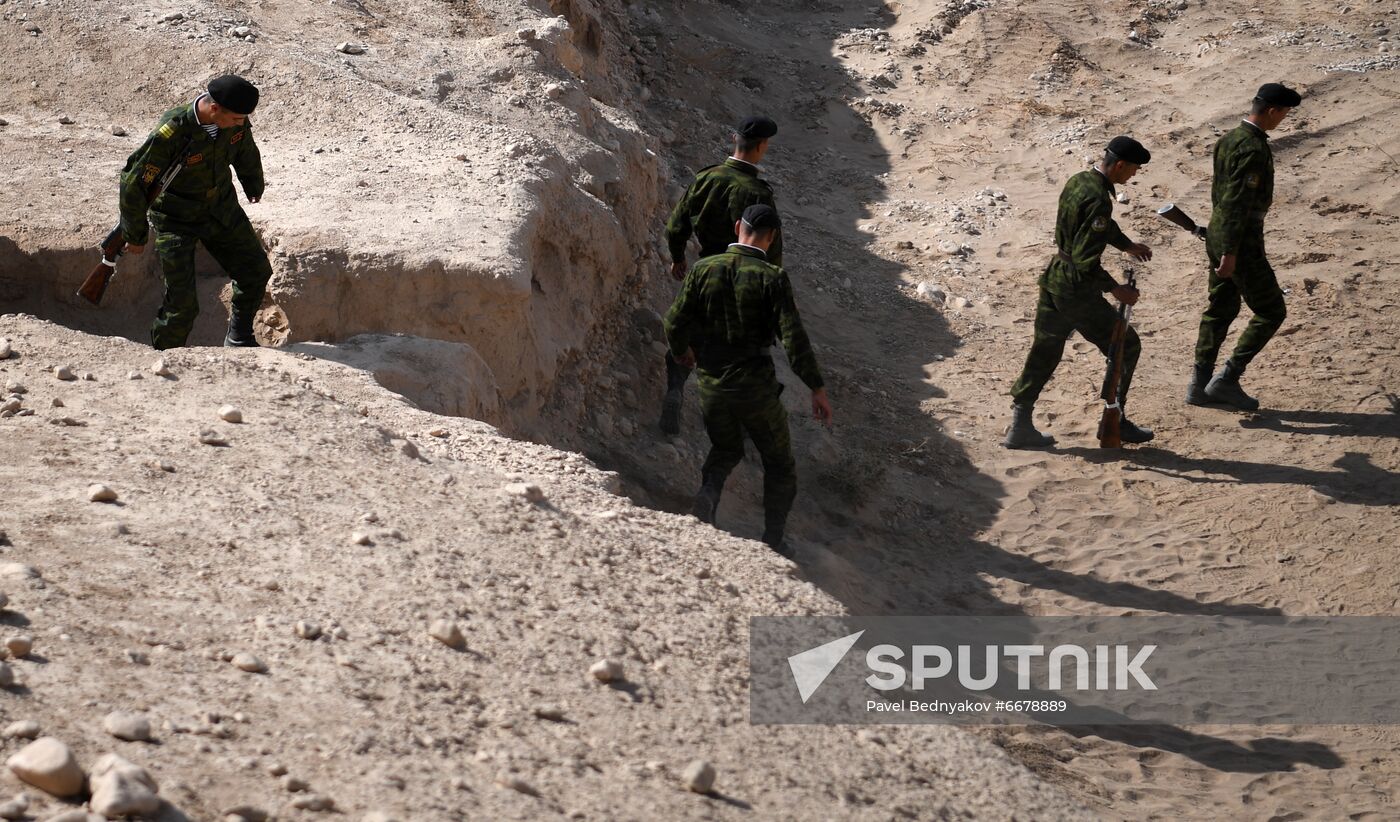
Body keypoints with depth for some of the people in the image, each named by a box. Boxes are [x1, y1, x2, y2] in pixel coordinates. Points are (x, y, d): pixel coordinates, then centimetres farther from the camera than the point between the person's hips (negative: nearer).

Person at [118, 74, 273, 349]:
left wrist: (254, 187, 30)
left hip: (221, 209, 6)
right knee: (182, 304, -11)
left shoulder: (235, 121, -16)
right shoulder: (171, 133, -34)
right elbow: (134, 184, -24)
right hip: (176, 220, -6)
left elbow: (246, 152, 10)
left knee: (256, 272, 12)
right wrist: (136, 236, -13)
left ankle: (239, 337, 35)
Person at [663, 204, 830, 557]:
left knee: (725, 450, 26)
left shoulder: (703, 269, -4)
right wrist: (817, 388, -10)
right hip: (755, 387, -3)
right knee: (779, 463, 17)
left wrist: (682, 352, 20)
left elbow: (675, 323, -3)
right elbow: (793, 338, -17)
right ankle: (773, 540, 16)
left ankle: (709, 491, -4)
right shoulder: (772, 279, -13)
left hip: (711, 384, 3)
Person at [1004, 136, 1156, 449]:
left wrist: (1127, 245, 35)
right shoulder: (1098, 200, -24)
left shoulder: (1078, 181, 5)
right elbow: (1086, 262, -26)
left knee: (1044, 353, 15)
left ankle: (1020, 426, 16)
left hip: (1053, 280, 9)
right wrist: (1117, 290, -16)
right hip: (1078, 290, -9)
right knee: (1126, 347, 8)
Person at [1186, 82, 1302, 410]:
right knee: (1271, 312, 2)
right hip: (1242, 244, -9)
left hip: (1217, 236, 9)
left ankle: (1200, 386, 19)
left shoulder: (1229, 139, 8)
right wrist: (1230, 253, -23)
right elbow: (1237, 202, -24)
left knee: (1221, 310, 17)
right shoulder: (1254, 149, -21)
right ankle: (1227, 379, -1)